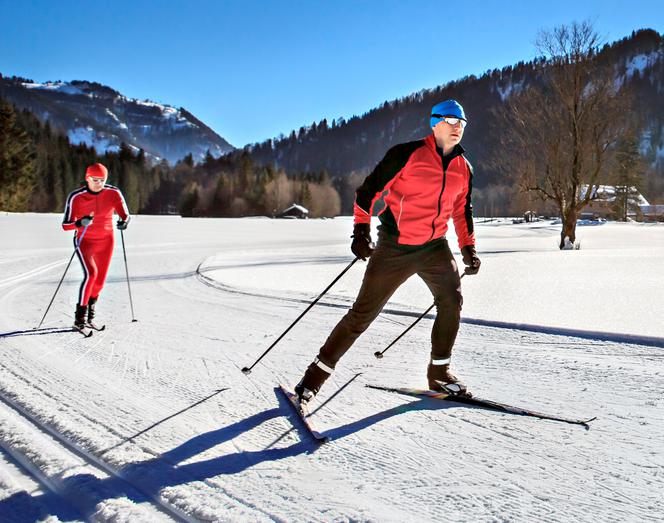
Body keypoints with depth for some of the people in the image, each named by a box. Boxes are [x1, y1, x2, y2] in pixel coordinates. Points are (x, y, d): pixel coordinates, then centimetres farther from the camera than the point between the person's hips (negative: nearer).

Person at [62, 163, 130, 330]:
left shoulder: (113, 193, -9)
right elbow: (66, 225, -14)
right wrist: (80, 223, -35)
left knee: (100, 280, 8)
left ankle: (89, 313, 33)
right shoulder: (75, 197, -15)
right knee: (91, 273, -23)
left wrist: (124, 222, -28)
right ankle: (80, 316, -14)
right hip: (84, 241, -3)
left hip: (106, 241, 3)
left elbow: (125, 215, -4)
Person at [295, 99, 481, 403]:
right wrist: (361, 229, -17)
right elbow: (370, 189, -9)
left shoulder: (463, 168, 8)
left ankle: (439, 372, 5)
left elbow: (462, 210, 20)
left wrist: (468, 248, 13)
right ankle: (317, 373, 8)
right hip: (394, 247, -5)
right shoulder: (408, 154, -11)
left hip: (434, 246, 5)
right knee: (363, 313, -4)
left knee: (451, 301, -14)